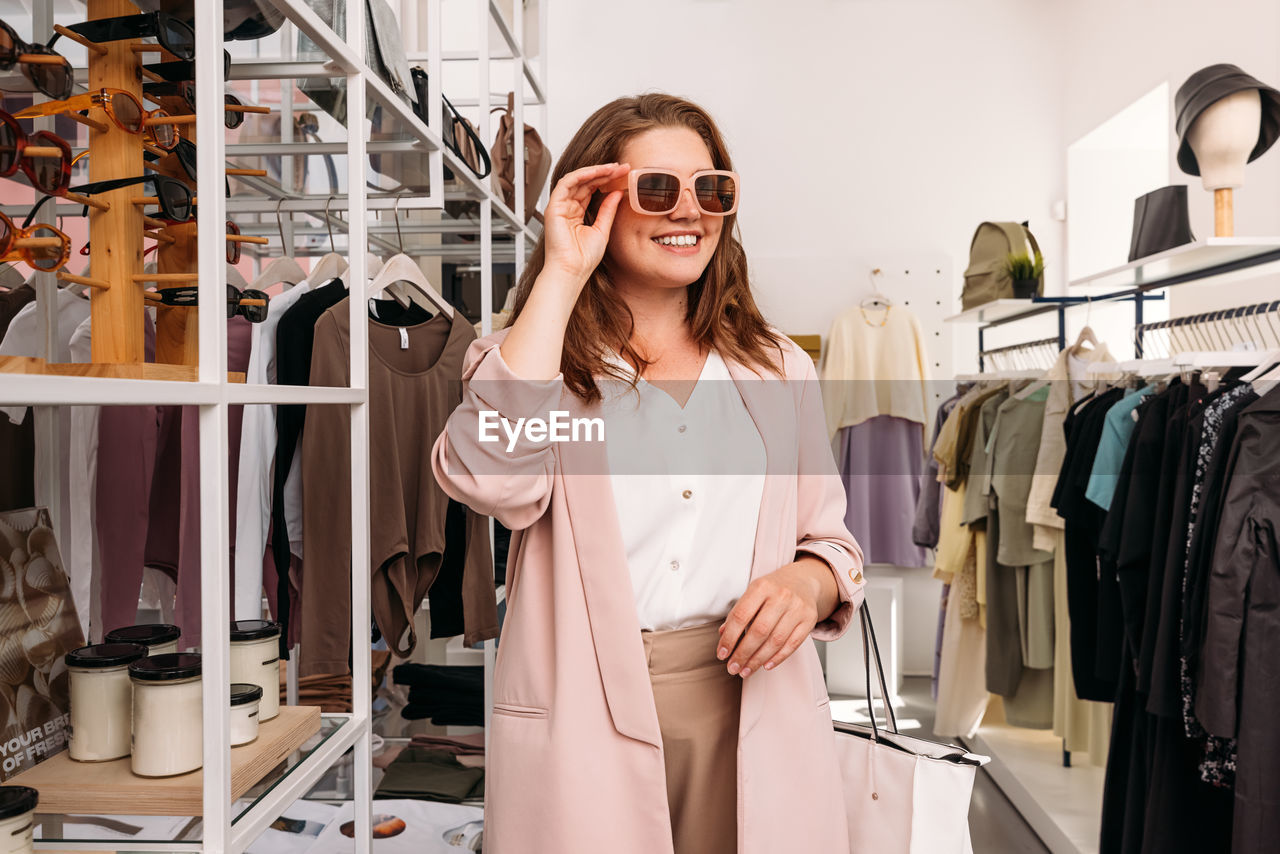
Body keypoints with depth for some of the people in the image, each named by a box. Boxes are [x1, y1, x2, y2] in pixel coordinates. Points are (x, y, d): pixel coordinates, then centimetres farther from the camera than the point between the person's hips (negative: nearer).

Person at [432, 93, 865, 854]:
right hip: (586, 722, -3)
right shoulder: (536, 357, 1)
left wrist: (808, 581, -11)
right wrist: (561, 277, -14)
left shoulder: (780, 367, 10)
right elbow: (493, 478, -22)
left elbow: (831, 539, 13)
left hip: (755, 716, 3)